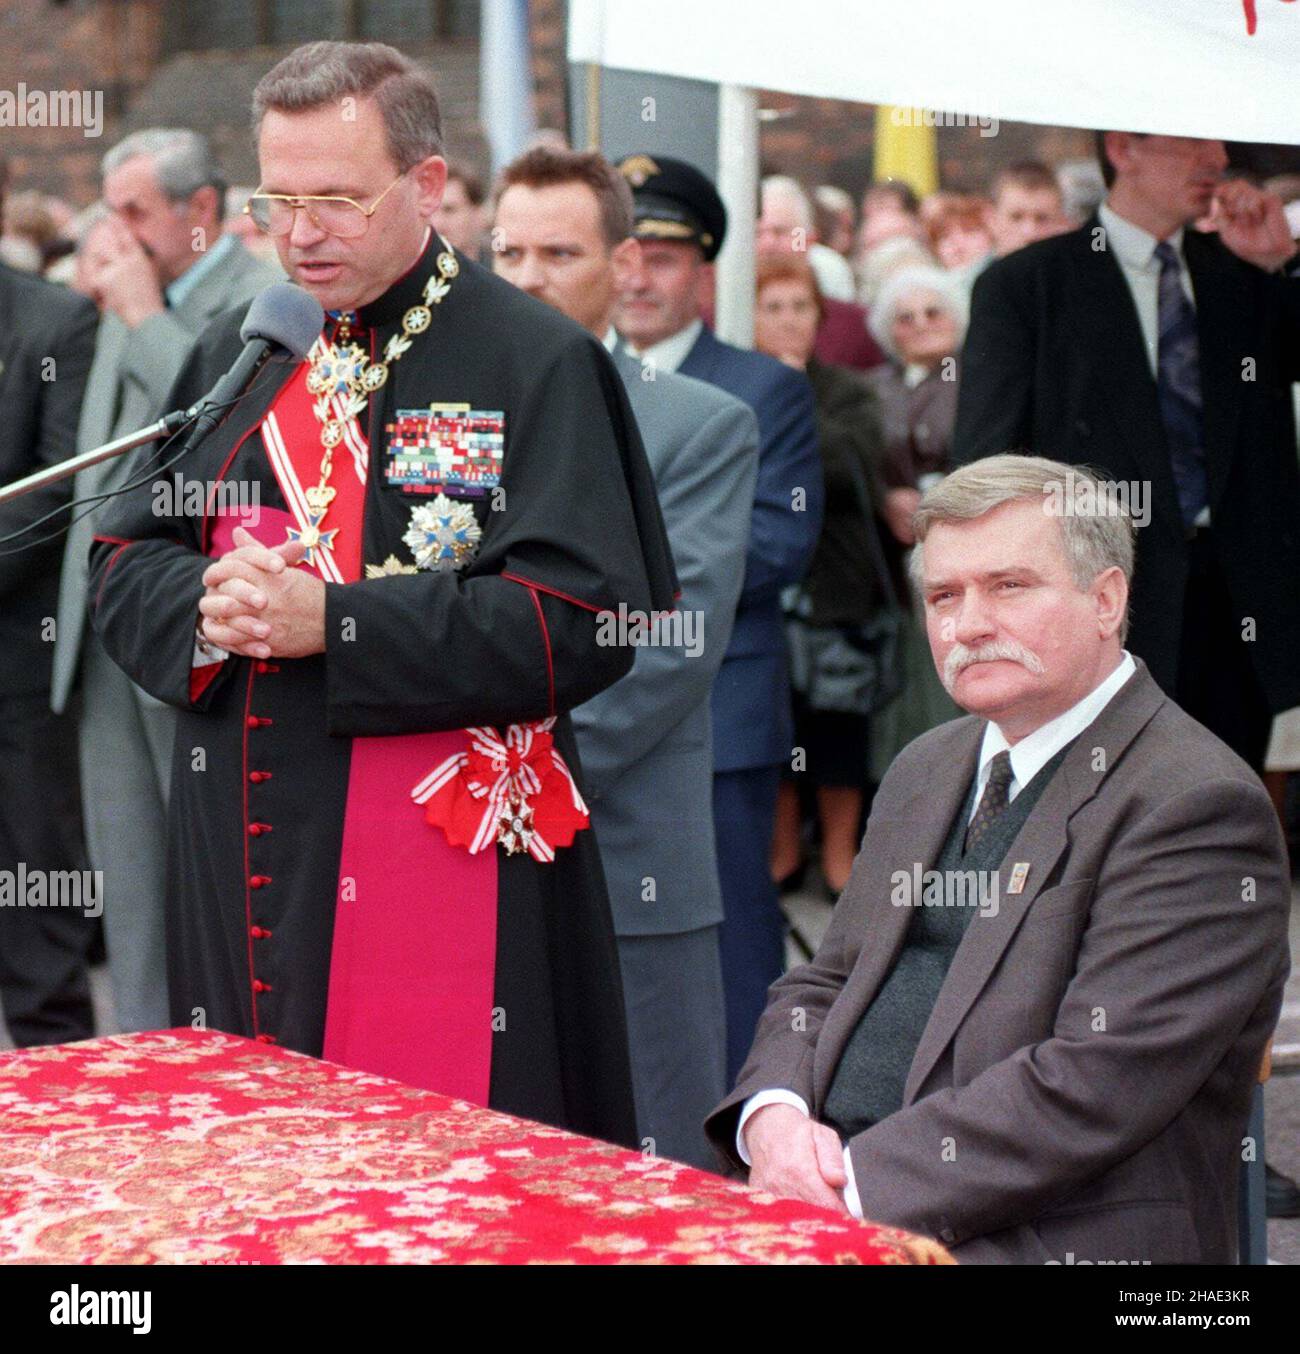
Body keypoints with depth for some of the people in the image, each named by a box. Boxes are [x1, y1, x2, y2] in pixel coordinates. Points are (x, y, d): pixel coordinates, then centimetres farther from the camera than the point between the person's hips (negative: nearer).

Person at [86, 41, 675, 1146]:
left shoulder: (535, 365, -6)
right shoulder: (240, 356, 13)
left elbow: (578, 621, -15)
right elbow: (125, 568, 14)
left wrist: (331, 620, -20)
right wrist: (205, 607, -10)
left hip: (444, 877, -5)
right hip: (244, 863, 6)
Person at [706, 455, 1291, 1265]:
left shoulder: (1196, 803, -9)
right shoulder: (927, 772, 18)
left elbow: (1093, 1086, -17)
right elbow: (823, 987, 19)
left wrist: (860, 1180, -18)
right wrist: (772, 1114, -3)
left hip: (1045, 1237, -7)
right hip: (833, 1202, 7)